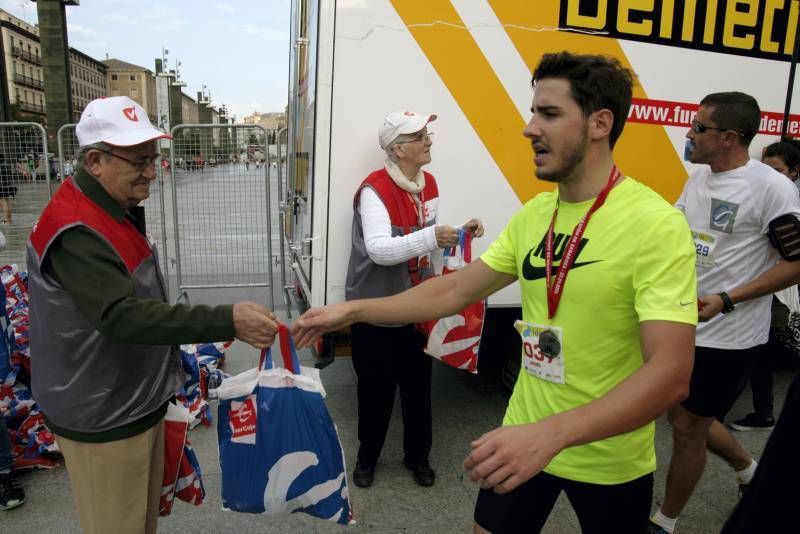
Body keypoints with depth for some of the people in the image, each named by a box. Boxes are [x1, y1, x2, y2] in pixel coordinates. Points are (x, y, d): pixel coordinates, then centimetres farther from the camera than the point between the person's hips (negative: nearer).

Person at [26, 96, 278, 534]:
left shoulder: (116, 209, 7)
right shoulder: (75, 231, -26)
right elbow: (121, 316, -36)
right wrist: (228, 321, -42)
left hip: (137, 402, 9)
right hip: (102, 417, -9)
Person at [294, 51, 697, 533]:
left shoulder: (656, 225, -21)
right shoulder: (533, 214, -1)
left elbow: (670, 375, -27)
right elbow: (456, 290, 2)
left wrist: (551, 433, -39)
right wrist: (353, 310, -1)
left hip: (608, 459, -5)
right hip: (525, 436, 5)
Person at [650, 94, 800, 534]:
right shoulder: (699, 177, 6)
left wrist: (726, 301, -23)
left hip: (728, 336, -8)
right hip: (685, 324, 8)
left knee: (687, 428, 5)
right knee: (681, 416, 21)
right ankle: (749, 469, 50)